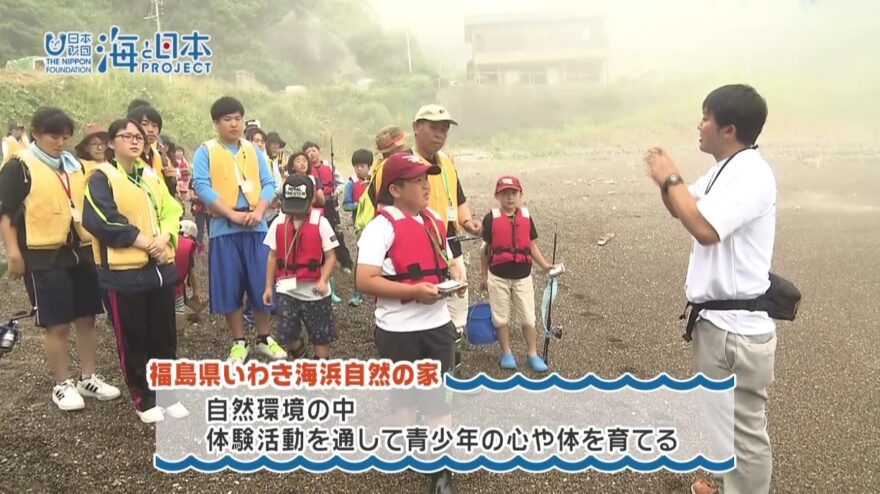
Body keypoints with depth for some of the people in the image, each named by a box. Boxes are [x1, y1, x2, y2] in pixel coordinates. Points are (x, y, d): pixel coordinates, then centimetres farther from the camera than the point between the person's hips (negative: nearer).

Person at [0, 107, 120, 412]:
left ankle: (88, 378, 25)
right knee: (56, 325, 2)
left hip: (81, 252, 6)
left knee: (87, 318, 11)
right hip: (45, 257, -6)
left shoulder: (74, 165, 14)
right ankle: (62, 385, 18)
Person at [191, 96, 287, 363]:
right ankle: (239, 342, 17)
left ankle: (264, 339, 21)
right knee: (229, 287, 3)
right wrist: (232, 214, -18)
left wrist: (258, 212, -12)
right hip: (224, 228, -2)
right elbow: (202, 186, -9)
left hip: (256, 226, 2)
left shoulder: (254, 150, 12)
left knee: (263, 283, 6)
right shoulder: (205, 152, 2)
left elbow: (268, 183, 6)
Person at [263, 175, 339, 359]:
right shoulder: (278, 223, 0)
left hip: (314, 291, -2)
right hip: (286, 290, 2)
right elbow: (272, 256, 8)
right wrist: (269, 286, 6)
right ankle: (299, 358, 32)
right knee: (286, 335, 1)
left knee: (321, 336, 8)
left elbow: (330, 257, -9)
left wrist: (323, 281, -24)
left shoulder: (321, 223, -10)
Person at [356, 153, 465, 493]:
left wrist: (456, 276, -1)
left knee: (439, 395, 10)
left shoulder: (435, 220, 7)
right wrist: (414, 290, -24)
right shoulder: (381, 226, -14)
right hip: (399, 330, -5)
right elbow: (365, 281, -21)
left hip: (439, 324, 5)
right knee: (403, 393, 16)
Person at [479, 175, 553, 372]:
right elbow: (486, 249, 2)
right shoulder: (491, 219, -5)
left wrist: (544, 265, -5)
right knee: (501, 317, 9)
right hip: (498, 276, -1)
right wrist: (483, 275, 6)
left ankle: (533, 354, 20)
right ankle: (506, 353, 24)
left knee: (528, 317, 8)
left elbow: (532, 245, 6)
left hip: (523, 276, 2)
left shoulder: (526, 217, 1)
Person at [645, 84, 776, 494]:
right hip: (714, 317, 11)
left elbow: (704, 228, -32)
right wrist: (665, 179, 2)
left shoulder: (752, 174, -20)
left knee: (745, 428, 4)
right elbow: (681, 211, 22)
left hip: (738, 326, -11)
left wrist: (671, 179, -19)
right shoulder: (724, 170, 10)